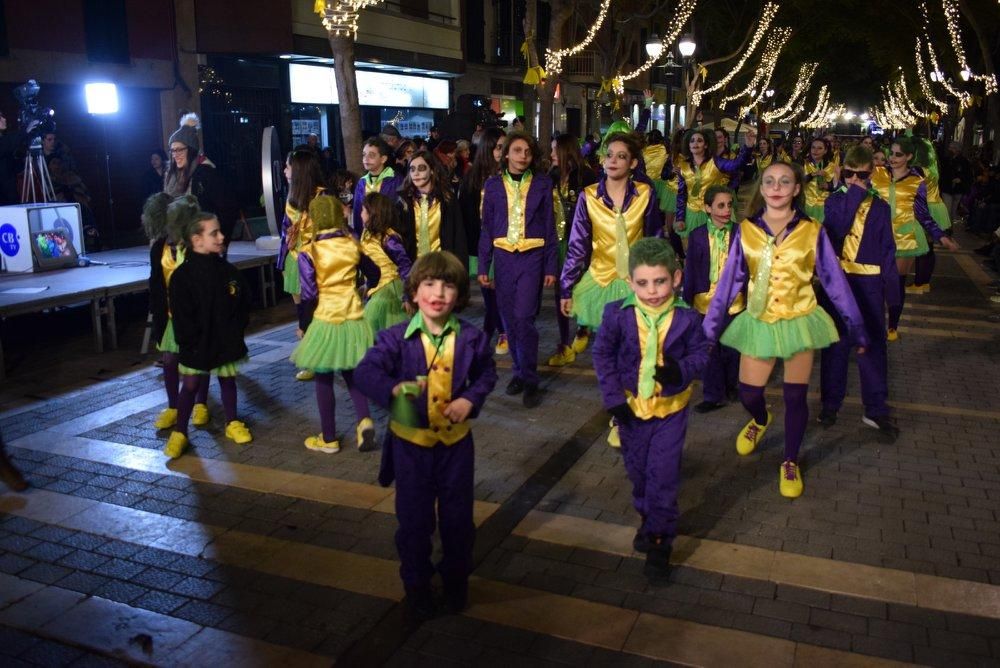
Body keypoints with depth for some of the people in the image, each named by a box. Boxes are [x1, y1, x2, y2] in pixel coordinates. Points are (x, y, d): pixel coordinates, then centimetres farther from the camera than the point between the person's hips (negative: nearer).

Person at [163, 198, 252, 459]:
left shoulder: (227, 270, -2)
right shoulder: (182, 276, -14)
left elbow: (243, 304, 7)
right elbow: (181, 317, -13)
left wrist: (236, 331, -1)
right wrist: (193, 344, -15)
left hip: (227, 341, 4)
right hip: (196, 346, -4)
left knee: (228, 380, 16)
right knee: (190, 385, 6)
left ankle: (232, 423, 32)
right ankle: (180, 432, 19)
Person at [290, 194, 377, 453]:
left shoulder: (308, 253, -12)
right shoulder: (353, 244, 0)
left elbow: (309, 296, -13)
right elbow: (374, 274, 13)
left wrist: (303, 326, 0)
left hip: (325, 320, -4)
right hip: (354, 317, 4)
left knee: (324, 380, 9)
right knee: (352, 373, 19)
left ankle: (328, 439, 17)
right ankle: (364, 420, -2)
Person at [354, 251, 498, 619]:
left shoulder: (471, 337, -9)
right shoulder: (397, 338, -14)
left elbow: (487, 374, 6)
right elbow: (366, 372, -22)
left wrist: (470, 399, -11)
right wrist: (394, 388, -41)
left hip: (455, 440, 1)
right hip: (411, 441, -1)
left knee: (457, 516, 16)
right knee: (414, 519, 12)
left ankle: (456, 578, 39)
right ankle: (416, 583, 33)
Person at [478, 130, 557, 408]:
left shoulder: (542, 184, 2)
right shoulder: (493, 184, 5)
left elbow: (549, 227, 3)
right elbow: (487, 228, 7)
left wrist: (551, 267, -1)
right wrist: (484, 266, 3)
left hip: (532, 257, -2)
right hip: (503, 257, 2)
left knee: (524, 318, -12)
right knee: (510, 319, 6)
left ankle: (530, 380, 0)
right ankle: (520, 371, 23)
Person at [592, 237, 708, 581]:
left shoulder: (686, 318, -16)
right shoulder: (617, 315, -15)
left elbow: (700, 352, -4)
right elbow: (603, 354, -6)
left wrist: (681, 370, -26)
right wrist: (613, 397, -9)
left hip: (671, 407, -2)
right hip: (631, 406, 2)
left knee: (663, 474, -1)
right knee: (637, 471, 18)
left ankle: (660, 540, 15)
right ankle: (648, 518, 44)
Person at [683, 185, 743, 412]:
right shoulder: (697, 236, -2)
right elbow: (690, 270, 1)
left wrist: (749, 298, 0)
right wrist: (687, 300, 1)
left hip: (734, 300, -1)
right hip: (705, 300, 1)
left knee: (732, 348, 10)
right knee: (709, 349, 9)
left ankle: (733, 387, 32)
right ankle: (713, 396, 19)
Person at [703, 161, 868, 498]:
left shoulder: (812, 231, -8)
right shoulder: (746, 231, -5)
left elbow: (835, 280, -4)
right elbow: (729, 282, -2)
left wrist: (857, 328, -3)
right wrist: (709, 328, -3)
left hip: (798, 322, -1)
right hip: (759, 323, 1)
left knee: (795, 397, 5)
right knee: (748, 394, 5)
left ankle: (790, 463, 27)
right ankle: (760, 421, 44)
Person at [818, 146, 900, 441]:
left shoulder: (880, 207, 5)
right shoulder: (834, 201, 2)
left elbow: (887, 250, 5)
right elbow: (834, 232, -17)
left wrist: (892, 289, 2)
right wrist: (853, 197, -18)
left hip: (869, 283, 1)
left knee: (873, 345, 4)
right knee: (835, 343, 8)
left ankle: (876, 410, 14)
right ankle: (830, 403, 20)